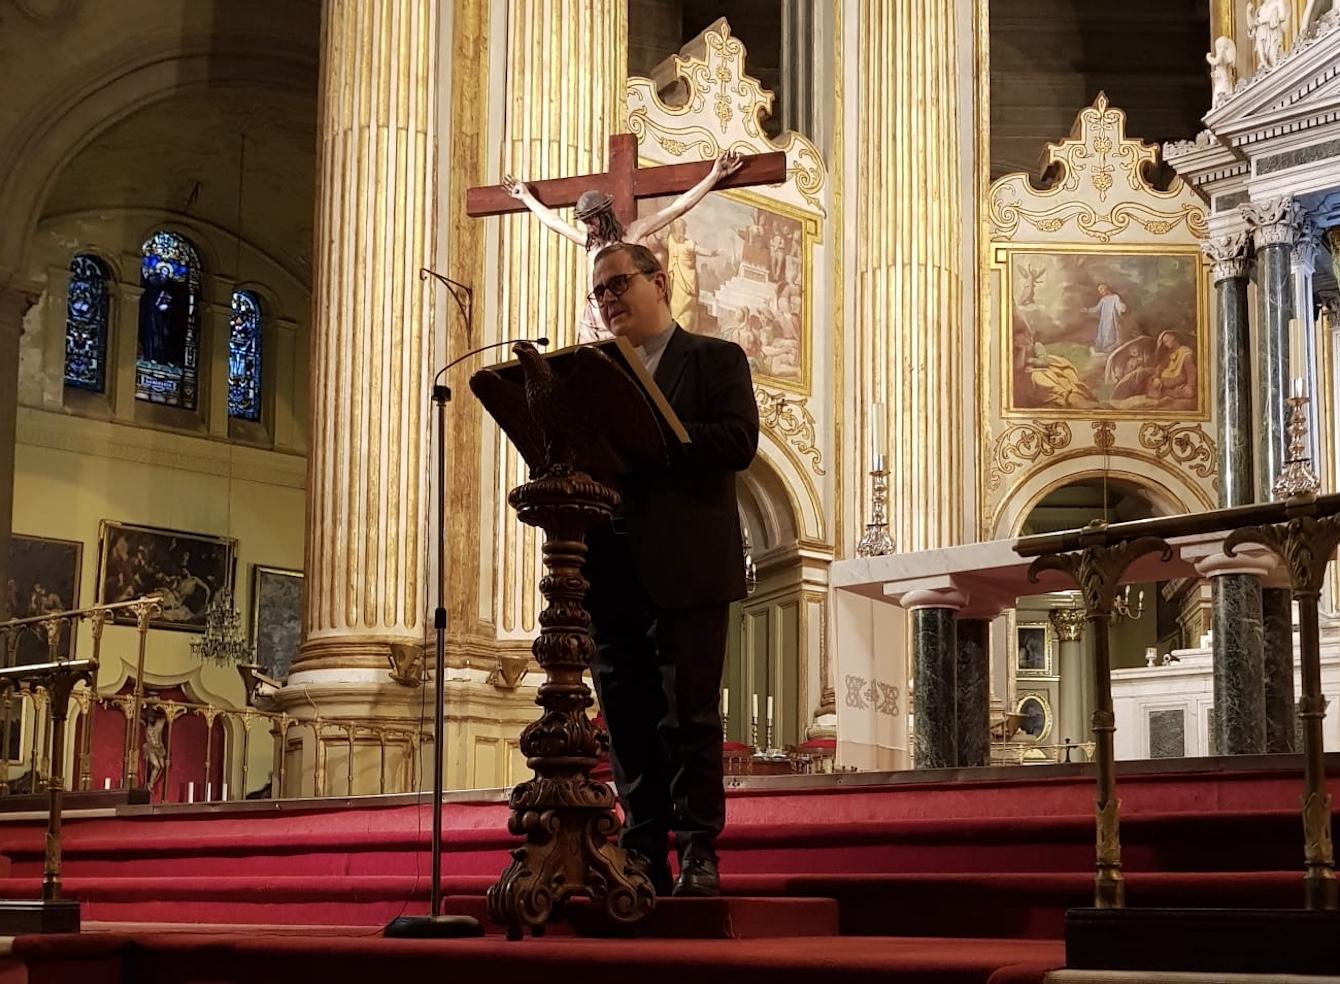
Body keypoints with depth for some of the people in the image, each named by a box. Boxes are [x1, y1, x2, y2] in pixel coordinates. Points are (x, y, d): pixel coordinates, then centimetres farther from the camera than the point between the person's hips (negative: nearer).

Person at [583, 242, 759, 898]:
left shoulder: (716, 360, 7)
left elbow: (738, 442, -8)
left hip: (685, 567, -5)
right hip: (610, 572, 5)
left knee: (689, 717, -5)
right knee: (628, 722, 4)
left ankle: (698, 855, -1)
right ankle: (643, 859, 9)